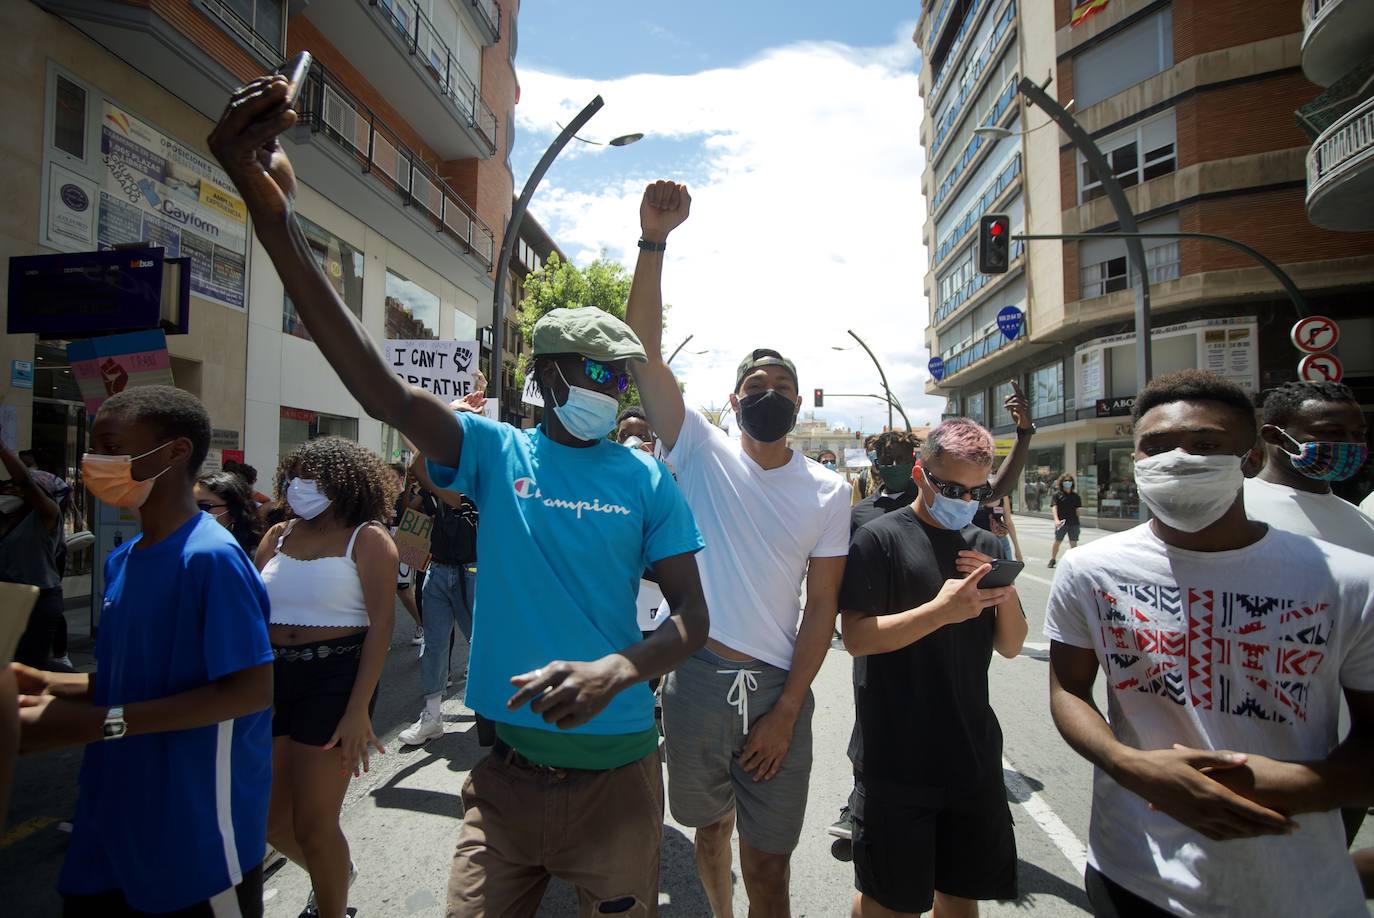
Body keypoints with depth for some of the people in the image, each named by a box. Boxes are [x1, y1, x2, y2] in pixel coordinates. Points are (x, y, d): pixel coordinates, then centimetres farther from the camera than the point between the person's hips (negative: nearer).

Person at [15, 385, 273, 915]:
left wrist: (104, 723, -24)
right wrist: (55, 686, -2)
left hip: (198, 825, -8)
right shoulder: (121, 561, 5)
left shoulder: (211, 559, -22)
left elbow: (252, 689, -24)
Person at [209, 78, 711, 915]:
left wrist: (616, 669, -28)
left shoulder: (648, 481, -4)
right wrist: (273, 214, -29)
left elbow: (694, 621, -6)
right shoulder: (495, 452, -3)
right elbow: (380, 388, -19)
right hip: (507, 768, 0)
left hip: (613, 775, 0)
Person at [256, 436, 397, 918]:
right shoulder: (278, 536, 9)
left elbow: (381, 625, -12)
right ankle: (335, 873, 45)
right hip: (272, 678, 6)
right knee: (271, 819, 16)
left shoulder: (366, 539, -7)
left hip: (334, 679, -6)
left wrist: (359, 710, -18)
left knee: (313, 823, 3)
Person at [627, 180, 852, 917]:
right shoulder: (700, 453, -3)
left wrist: (787, 711, -8)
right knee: (710, 829, 23)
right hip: (697, 680, 1)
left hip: (778, 689, 0)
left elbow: (822, 608, -2)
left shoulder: (829, 491, 0)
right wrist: (654, 242, -22)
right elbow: (643, 349, -13)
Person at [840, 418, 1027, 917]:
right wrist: (941, 611, -25)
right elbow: (856, 637, -17)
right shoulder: (881, 538, -10)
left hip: (973, 754, 6)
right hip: (897, 759, -5)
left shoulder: (985, 547, 9)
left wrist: (1006, 594, -9)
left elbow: (1011, 646, 10)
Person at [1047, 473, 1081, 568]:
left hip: (1074, 523, 3)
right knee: (1057, 542, 7)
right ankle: (1052, 560, 21)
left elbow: (1077, 510, 15)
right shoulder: (1057, 495, -2)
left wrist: (1078, 524, 16)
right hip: (1061, 523, -3)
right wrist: (1056, 520, -26)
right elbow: (1054, 507, -12)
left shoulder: (1075, 496, 9)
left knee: (1073, 543, 4)